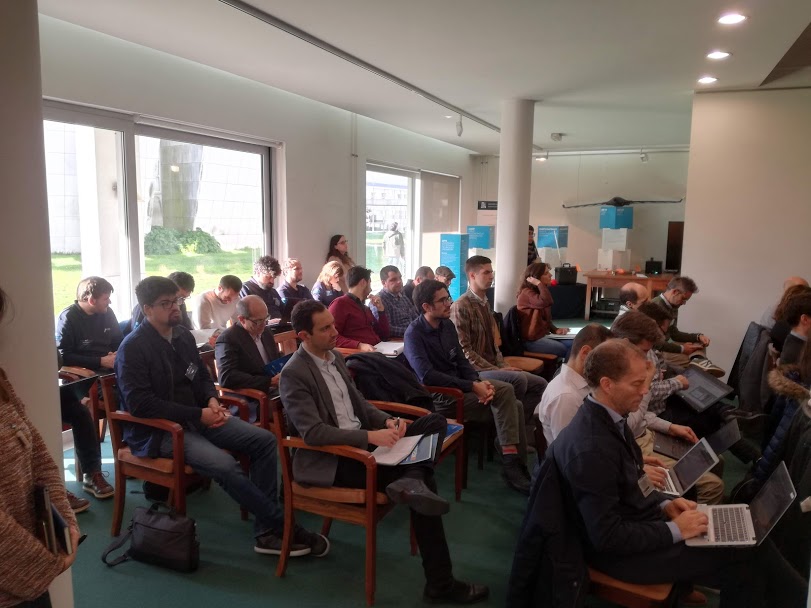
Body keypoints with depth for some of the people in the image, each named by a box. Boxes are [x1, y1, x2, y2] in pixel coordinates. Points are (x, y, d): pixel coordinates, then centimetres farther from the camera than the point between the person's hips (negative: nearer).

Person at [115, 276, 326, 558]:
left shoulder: (183, 335, 9)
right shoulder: (133, 348, -11)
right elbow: (140, 404, -18)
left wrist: (212, 400, -3)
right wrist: (197, 415, -20)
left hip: (197, 417, 7)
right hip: (158, 430, -7)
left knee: (265, 440, -10)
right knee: (226, 466, -29)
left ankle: (266, 531, -10)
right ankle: (282, 525, -11)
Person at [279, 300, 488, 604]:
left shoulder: (335, 357, 11)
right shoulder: (293, 374, -15)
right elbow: (313, 433, -23)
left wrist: (388, 420, -2)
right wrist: (370, 436, -28)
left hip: (361, 440, 9)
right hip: (330, 460, -9)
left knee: (435, 421, -4)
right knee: (423, 484, -19)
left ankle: (411, 480, -30)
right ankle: (440, 583, -6)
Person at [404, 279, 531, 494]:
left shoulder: (447, 325, 8)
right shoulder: (414, 334, -16)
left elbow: (461, 361, 10)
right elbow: (428, 377, -26)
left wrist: (479, 382, -11)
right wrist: (472, 386, -26)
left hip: (459, 386, 8)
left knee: (514, 404, -5)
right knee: (505, 392, -21)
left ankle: (516, 463, 2)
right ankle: (513, 464, -11)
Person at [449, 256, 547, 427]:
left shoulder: (485, 303, 16)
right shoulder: (461, 307, -13)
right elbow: (464, 350, -18)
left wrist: (503, 365, 3)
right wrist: (495, 369, -18)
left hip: (493, 367, 9)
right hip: (476, 371, -9)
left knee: (540, 384, 0)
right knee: (518, 378, -29)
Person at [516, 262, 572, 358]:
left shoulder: (538, 292, 17)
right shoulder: (526, 293, -13)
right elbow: (546, 301, -34)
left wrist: (555, 329, 3)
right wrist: (539, 284, -20)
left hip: (543, 335, 9)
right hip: (532, 340, -9)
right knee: (566, 350, -18)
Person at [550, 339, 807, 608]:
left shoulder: (606, 418, -3)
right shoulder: (591, 449, -33)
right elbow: (608, 537, -27)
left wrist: (664, 504, -1)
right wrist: (675, 530, -18)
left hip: (634, 520, 8)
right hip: (619, 551, -8)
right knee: (743, 560, -3)